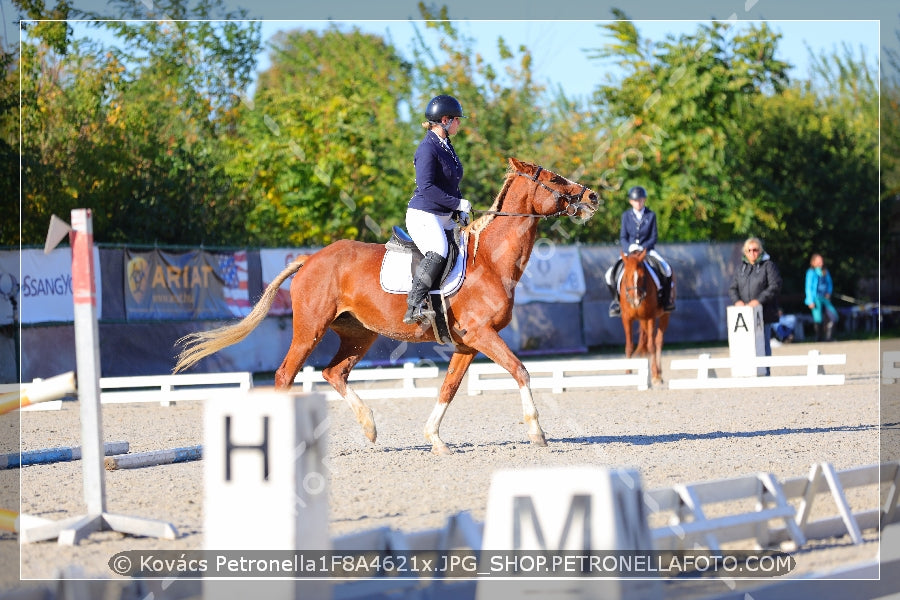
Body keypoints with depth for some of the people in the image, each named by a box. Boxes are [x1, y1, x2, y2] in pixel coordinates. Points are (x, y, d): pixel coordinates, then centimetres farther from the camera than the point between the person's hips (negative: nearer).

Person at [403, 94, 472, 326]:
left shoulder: (446, 146, 16)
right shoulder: (427, 148, -13)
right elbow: (426, 187, -22)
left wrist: (461, 212, 11)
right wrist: (457, 203, -18)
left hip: (444, 218, 10)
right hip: (423, 215, -10)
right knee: (439, 252, -33)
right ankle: (415, 306, -36)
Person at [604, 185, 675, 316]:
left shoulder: (651, 215, 1)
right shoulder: (626, 216, 3)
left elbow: (654, 237, -1)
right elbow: (623, 237, 2)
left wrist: (643, 247, -18)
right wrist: (630, 247, -19)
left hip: (647, 250, -1)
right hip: (629, 251, 1)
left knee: (666, 270, -26)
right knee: (610, 274, -19)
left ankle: (666, 299, -4)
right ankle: (617, 299, 5)